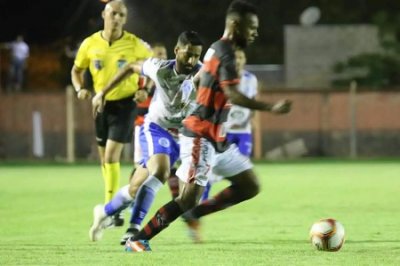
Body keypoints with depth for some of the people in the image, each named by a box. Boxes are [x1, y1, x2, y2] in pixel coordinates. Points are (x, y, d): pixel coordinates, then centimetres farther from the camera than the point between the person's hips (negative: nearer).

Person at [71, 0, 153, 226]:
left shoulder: (134, 44, -10)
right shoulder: (90, 44, -2)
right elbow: (77, 70, 14)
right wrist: (80, 89, -5)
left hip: (125, 104, -4)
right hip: (102, 104, 4)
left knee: (111, 156, -16)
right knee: (105, 159, 11)